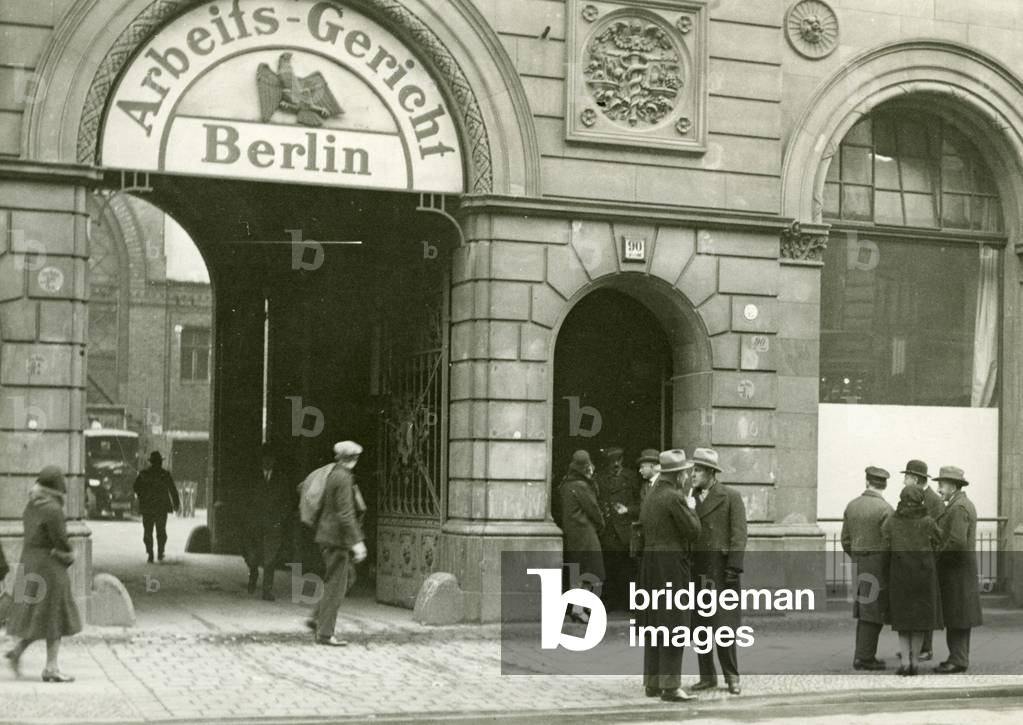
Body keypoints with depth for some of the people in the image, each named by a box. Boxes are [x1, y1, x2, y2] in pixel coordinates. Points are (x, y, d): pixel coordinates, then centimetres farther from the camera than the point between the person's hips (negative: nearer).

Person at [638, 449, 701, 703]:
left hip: (650, 563, 9)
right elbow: (693, 531, -13)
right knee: (674, 624, -7)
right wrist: (691, 508, 4)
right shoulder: (675, 497, -14)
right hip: (672, 564, -9)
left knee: (654, 624, 13)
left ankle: (652, 682, 18)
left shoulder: (650, 497, 14)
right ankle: (670, 685, -8)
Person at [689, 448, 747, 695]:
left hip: (720, 570, -5)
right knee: (700, 626, 6)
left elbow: (739, 535, -5)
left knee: (724, 626, -5)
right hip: (695, 572, 5)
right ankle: (707, 676, 14)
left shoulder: (731, 497, -1)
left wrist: (733, 568, -13)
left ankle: (731, 677, 5)